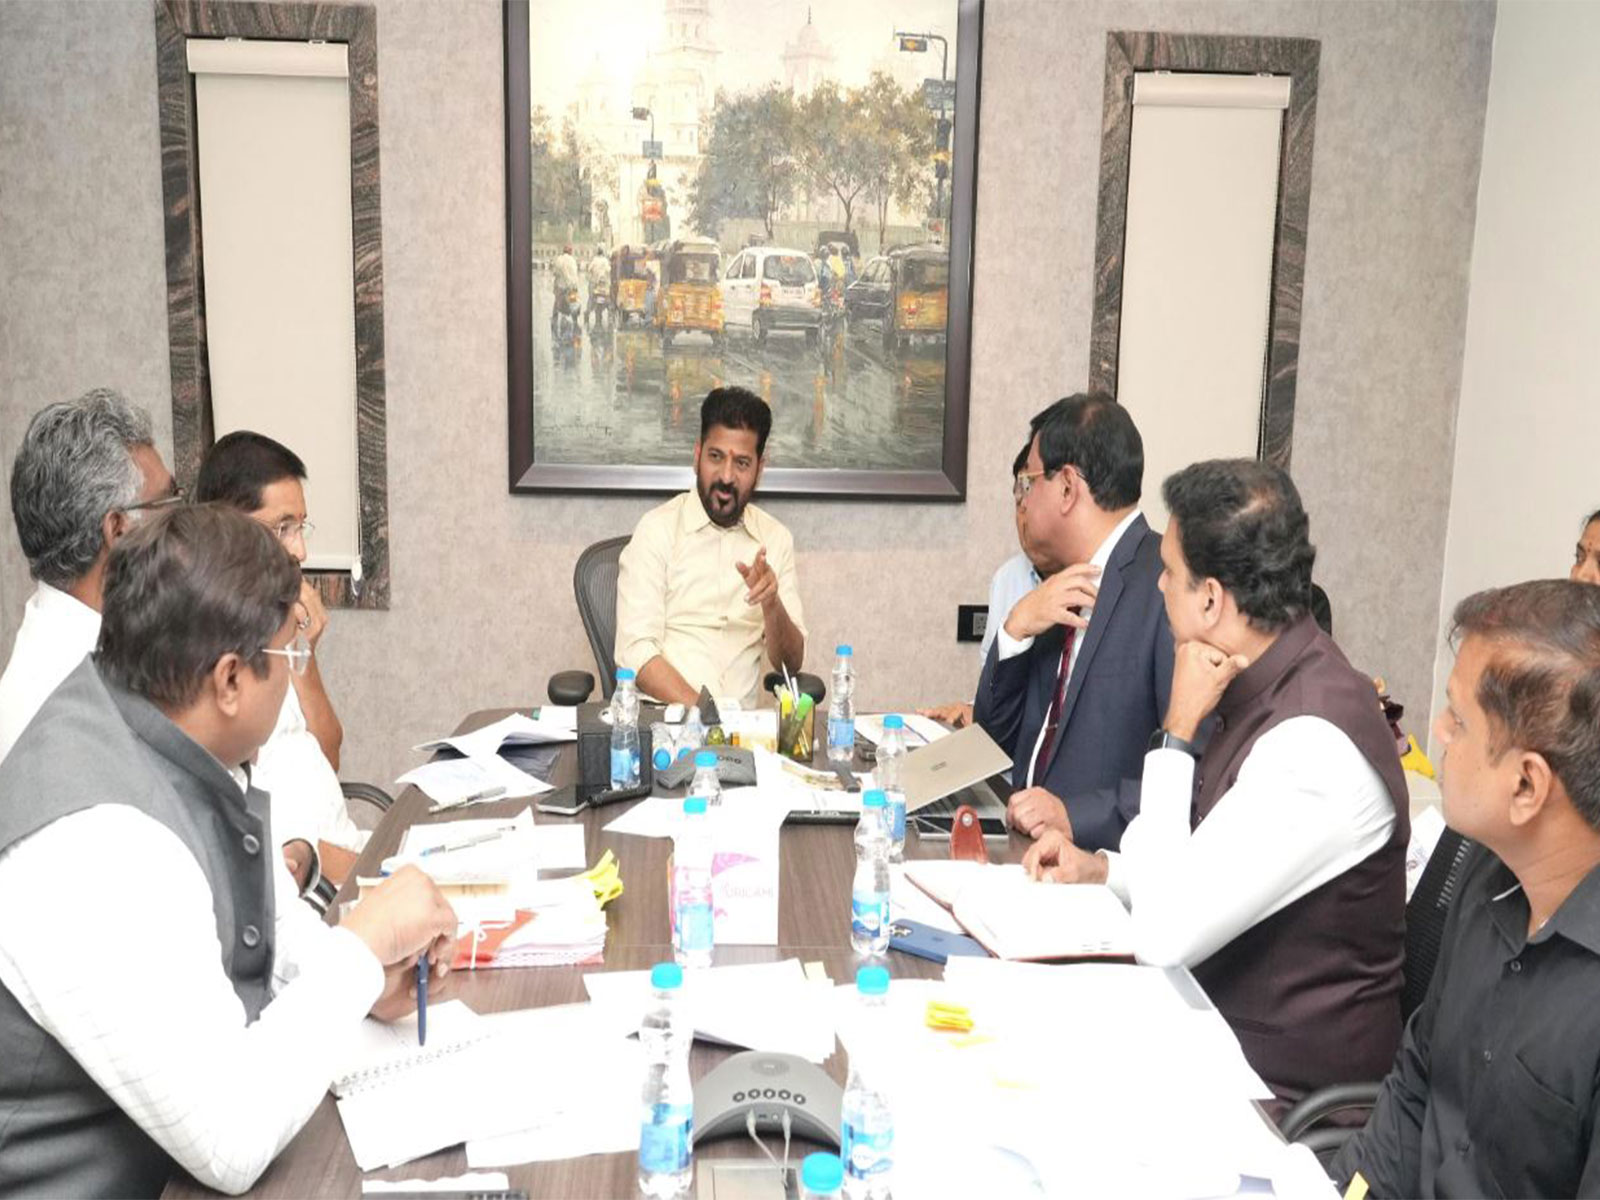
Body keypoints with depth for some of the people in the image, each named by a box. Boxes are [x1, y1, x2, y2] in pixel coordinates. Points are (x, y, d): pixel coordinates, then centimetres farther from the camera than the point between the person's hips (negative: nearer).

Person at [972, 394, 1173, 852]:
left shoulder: (1169, 587, -13)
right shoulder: (1063, 589, 13)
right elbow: (995, 738, 15)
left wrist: (1076, 815, -26)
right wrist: (1016, 629, 0)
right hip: (1026, 847, 7)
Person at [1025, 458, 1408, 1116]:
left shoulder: (1315, 743, -27)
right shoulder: (1267, 684, 2)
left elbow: (1164, 935, -26)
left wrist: (1177, 733, -23)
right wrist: (1104, 868, 2)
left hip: (1287, 1083, -8)